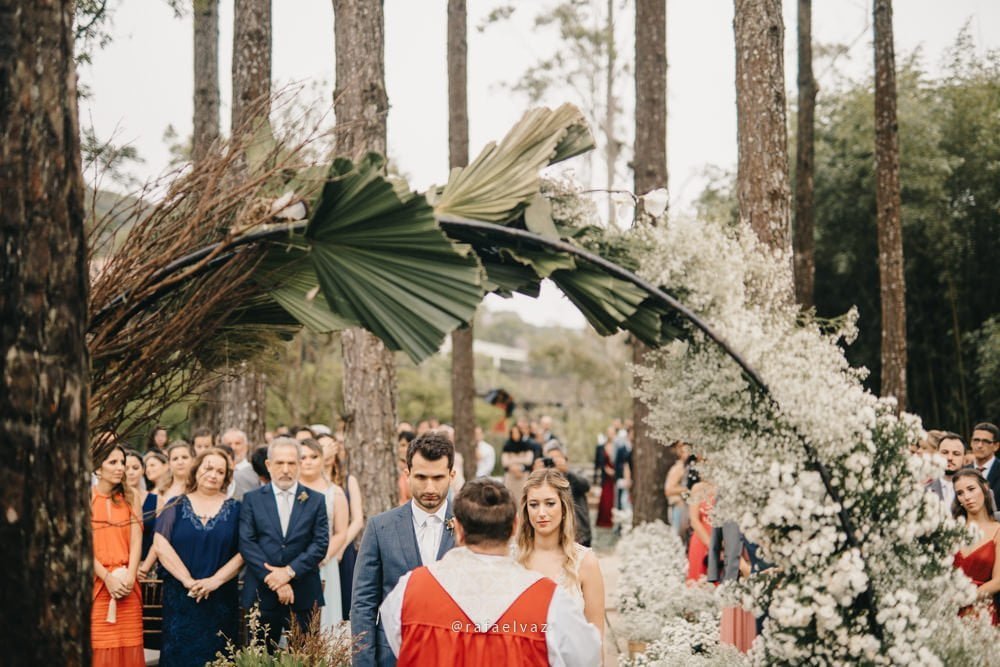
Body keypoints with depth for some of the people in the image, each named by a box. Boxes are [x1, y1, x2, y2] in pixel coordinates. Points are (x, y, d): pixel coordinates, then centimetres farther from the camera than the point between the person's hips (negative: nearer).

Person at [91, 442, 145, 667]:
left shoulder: (129, 498, 11)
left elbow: (136, 540, 4)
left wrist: (130, 576, -11)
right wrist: (107, 578, -14)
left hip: (126, 584, 3)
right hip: (96, 583, -3)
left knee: (129, 648, 0)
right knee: (100, 649, -5)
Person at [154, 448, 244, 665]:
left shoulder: (234, 509, 4)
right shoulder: (176, 506, 4)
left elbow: (243, 552, -2)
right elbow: (161, 545, -6)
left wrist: (215, 580, -14)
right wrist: (188, 580, -13)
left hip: (221, 601, 0)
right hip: (180, 599, 0)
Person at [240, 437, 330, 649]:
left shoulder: (316, 501, 7)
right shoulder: (252, 499, 6)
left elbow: (320, 544, 0)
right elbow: (246, 543, -2)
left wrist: (289, 571, -12)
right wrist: (272, 577, -12)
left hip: (303, 596, 0)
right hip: (262, 594, 0)